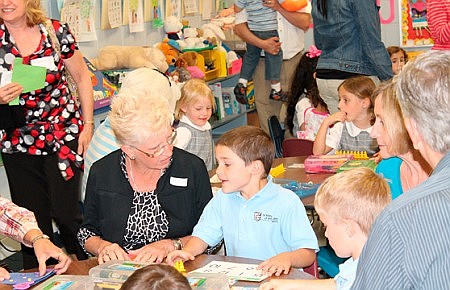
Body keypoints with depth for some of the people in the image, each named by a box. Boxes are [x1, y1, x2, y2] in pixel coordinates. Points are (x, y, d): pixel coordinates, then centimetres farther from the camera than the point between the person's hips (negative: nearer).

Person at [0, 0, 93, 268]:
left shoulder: (56, 31, -5)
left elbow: (82, 77, 6)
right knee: (32, 216, 8)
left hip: (64, 134, -2)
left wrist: (88, 124, 2)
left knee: (66, 211, -2)